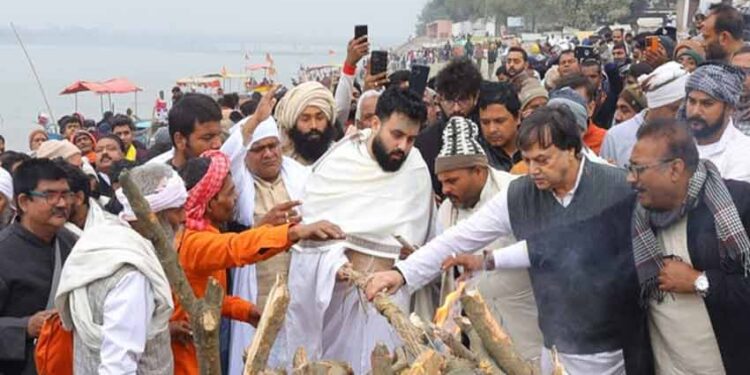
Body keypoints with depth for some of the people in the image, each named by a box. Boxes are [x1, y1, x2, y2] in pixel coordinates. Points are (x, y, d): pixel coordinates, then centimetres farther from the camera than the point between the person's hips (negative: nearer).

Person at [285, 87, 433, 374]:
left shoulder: (416, 170, 2)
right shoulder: (338, 159, -3)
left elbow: (411, 235, 9)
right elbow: (313, 219, -8)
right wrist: (336, 262, -21)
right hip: (327, 285, -1)